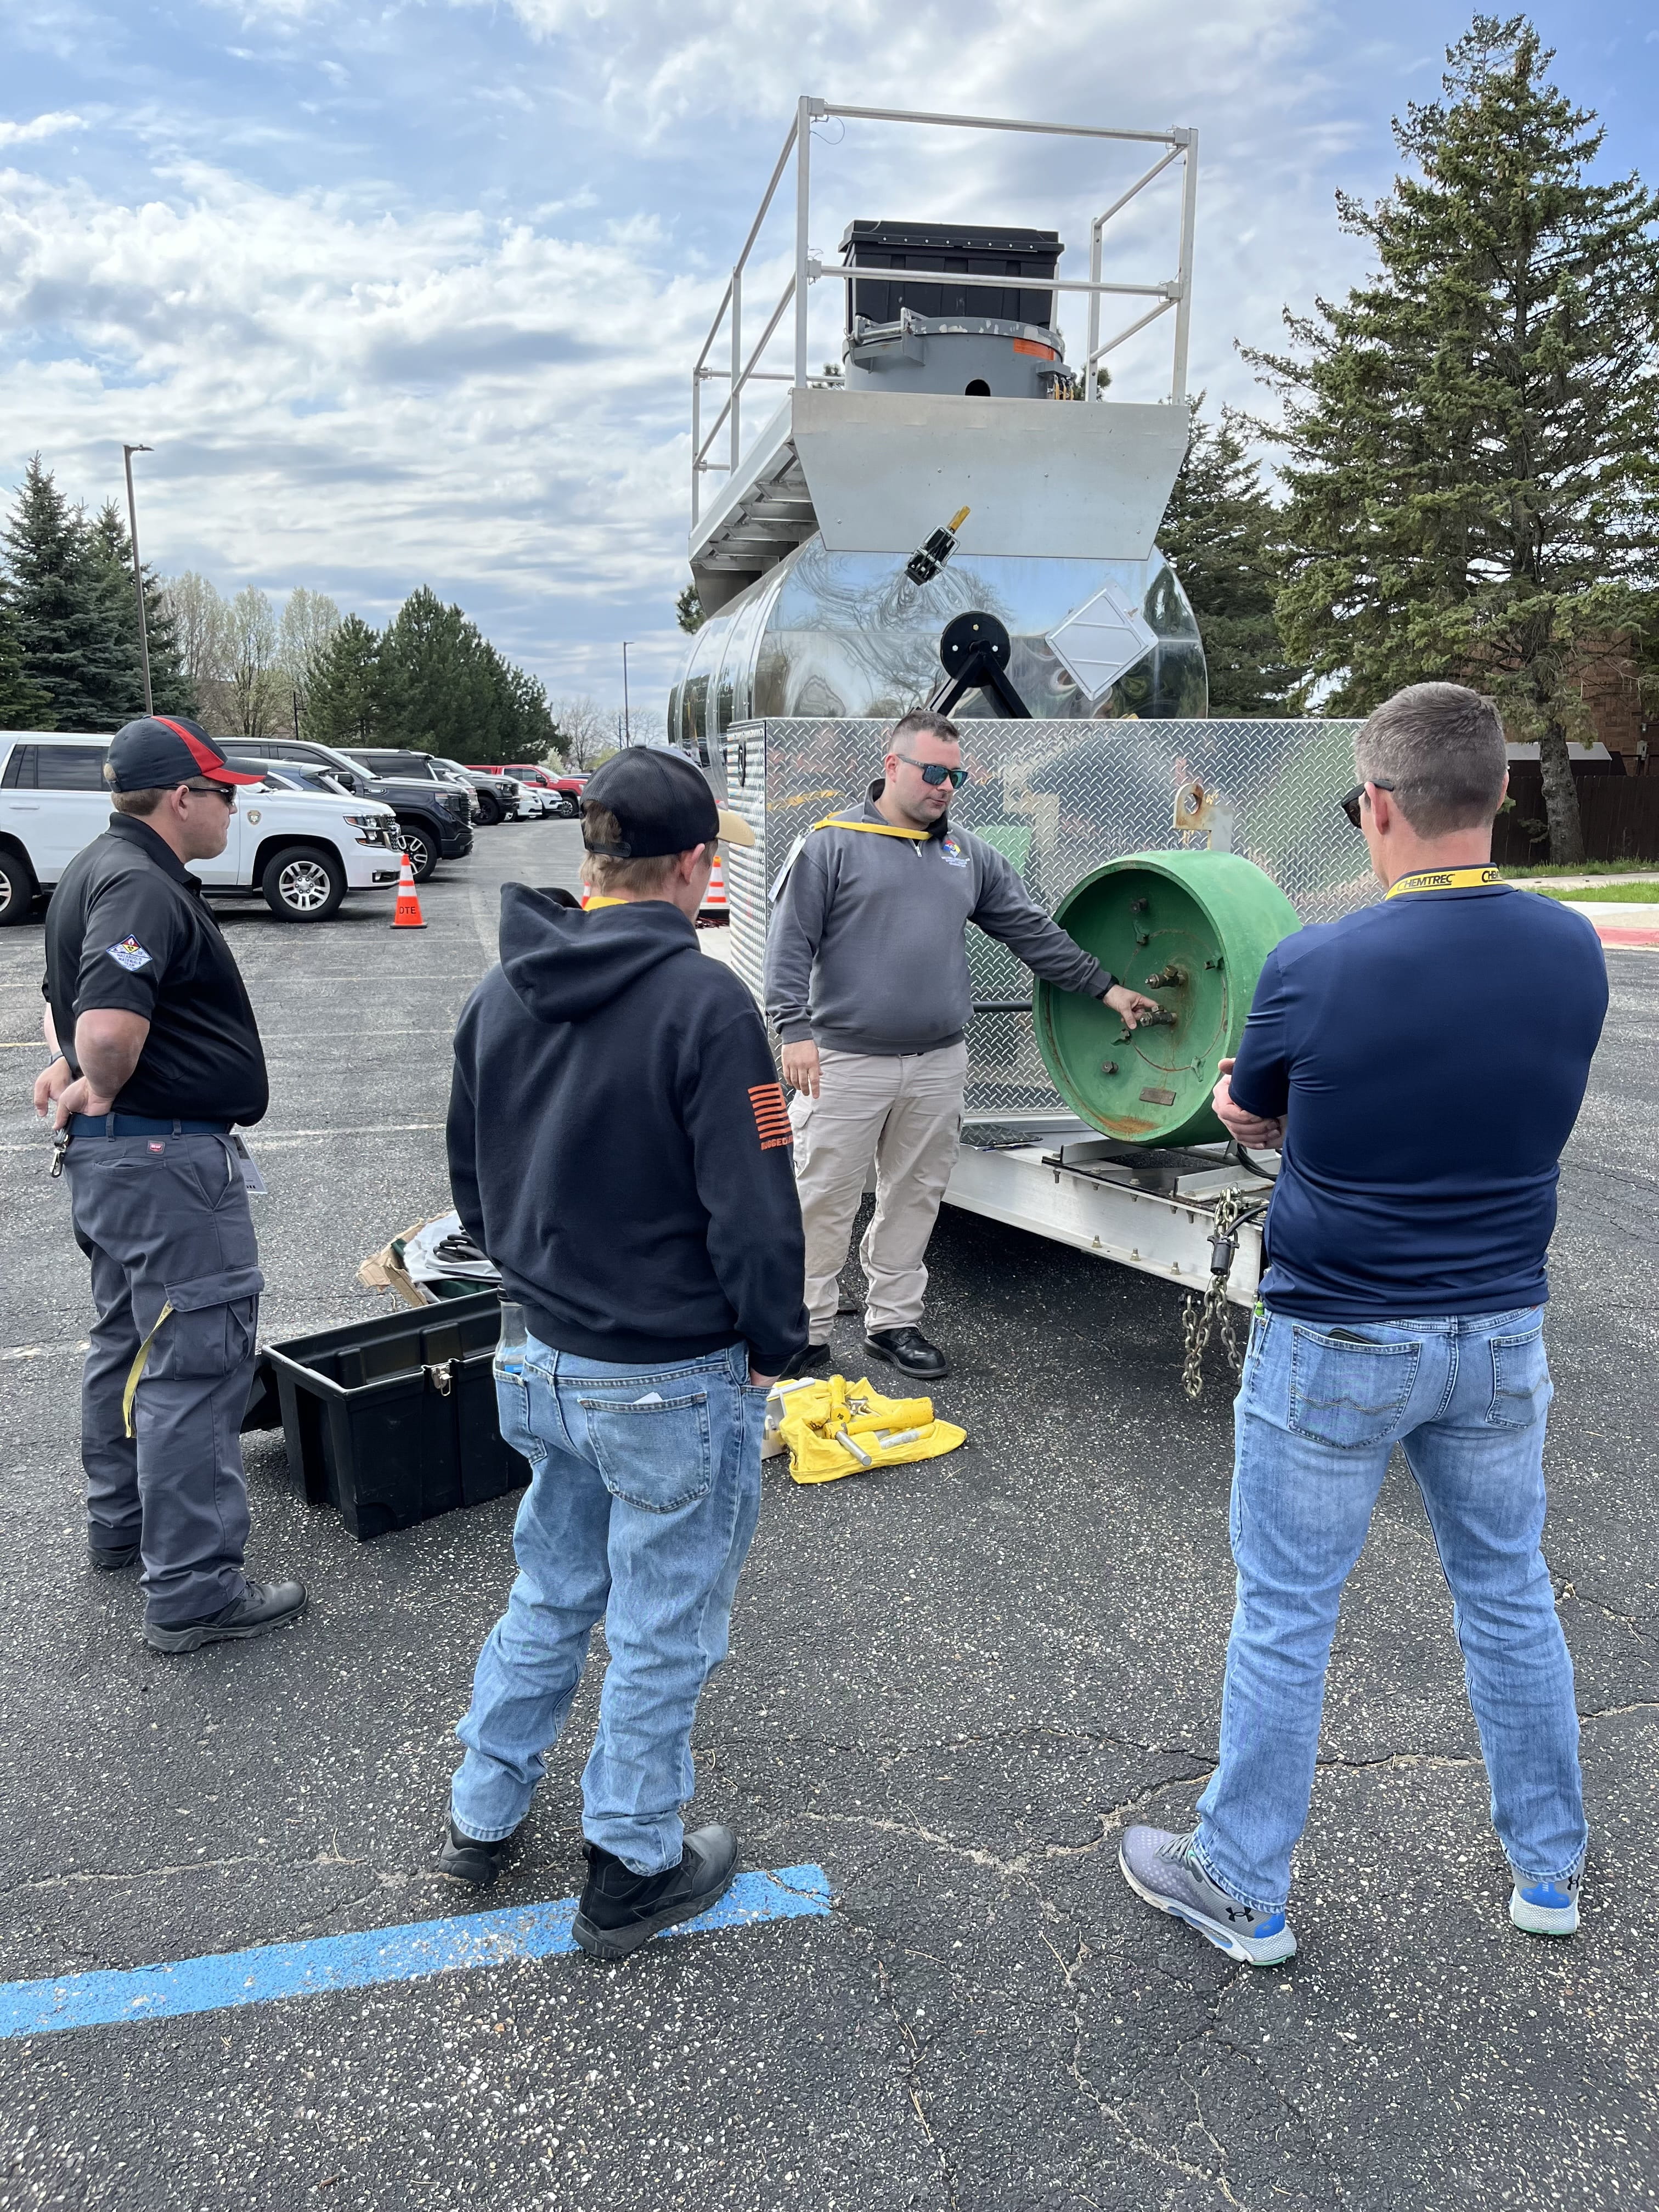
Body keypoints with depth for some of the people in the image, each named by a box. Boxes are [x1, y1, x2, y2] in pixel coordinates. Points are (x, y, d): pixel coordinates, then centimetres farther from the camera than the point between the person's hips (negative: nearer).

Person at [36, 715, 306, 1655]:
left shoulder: (108, 869, 15)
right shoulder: (141, 887, -20)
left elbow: (75, 1002, 27)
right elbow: (110, 1028, -35)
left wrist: (72, 1064, 9)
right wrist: (104, 1088, -16)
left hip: (116, 1158, 11)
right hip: (168, 1158, -11)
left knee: (132, 1342, 22)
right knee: (199, 1360, -7)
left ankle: (123, 1522, 38)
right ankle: (194, 1591, -1)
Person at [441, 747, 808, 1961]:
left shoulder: (502, 993, 2)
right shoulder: (703, 1001, -21)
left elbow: (472, 1183, 11)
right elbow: (755, 1210, -21)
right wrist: (775, 1347, -7)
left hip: (541, 1360, 7)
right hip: (673, 1382, -7)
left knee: (552, 1592, 25)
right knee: (663, 1631, 12)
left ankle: (484, 1815, 41)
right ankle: (632, 1871, 29)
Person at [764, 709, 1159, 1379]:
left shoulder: (969, 855, 15)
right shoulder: (834, 843, -1)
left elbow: (1033, 932, 19)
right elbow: (791, 941, -5)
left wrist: (1103, 987, 18)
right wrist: (795, 1029, -14)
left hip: (938, 1066, 5)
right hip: (845, 1061, -5)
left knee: (914, 1199, 12)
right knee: (823, 1202, 0)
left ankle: (893, 1322, 25)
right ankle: (807, 1331, 13)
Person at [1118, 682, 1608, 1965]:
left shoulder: (1316, 969, -21)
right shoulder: (1575, 953, -6)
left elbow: (1245, 1115, -3)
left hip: (1339, 1347, -4)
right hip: (1502, 1336, 5)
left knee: (1285, 1619, 10)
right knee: (1511, 1596, 22)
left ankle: (1243, 1890, 27)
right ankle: (1550, 1869, 40)